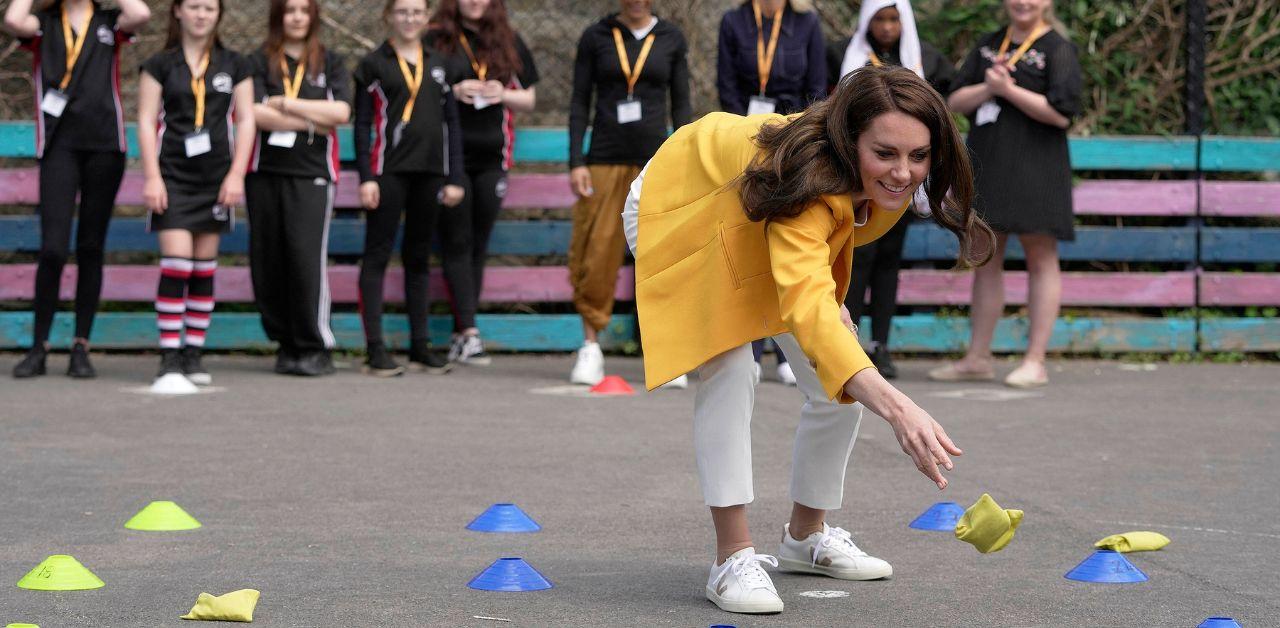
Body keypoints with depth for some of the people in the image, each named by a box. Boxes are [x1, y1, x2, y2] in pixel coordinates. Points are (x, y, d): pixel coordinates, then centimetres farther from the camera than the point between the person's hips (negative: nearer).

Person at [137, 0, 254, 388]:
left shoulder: (234, 66, 9)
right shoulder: (159, 65, 4)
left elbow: (245, 120, 8)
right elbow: (146, 121, 1)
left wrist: (237, 174, -2)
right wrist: (152, 177, -8)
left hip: (216, 178, 3)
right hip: (172, 177, -2)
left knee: (204, 268, 5)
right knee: (176, 264, -13)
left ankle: (194, 353, 11)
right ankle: (170, 356, -10)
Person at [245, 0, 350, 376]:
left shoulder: (330, 64, 12)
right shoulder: (259, 63, 8)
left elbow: (341, 111, -4)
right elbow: (256, 114, -8)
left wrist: (285, 104, -5)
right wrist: (314, 121, -7)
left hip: (311, 175, -1)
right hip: (266, 172, 1)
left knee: (306, 256, -13)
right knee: (268, 261, 1)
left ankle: (315, 348, -6)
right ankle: (286, 344, 11)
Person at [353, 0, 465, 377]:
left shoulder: (439, 65, 14)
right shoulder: (374, 64, 3)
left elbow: (452, 123, 13)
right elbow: (362, 124, -1)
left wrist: (454, 178, 6)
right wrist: (367, 177, -10)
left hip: (429, 172, 4)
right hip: (388, 171, -4)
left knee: (419, 258, 9)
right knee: (378, 256, -4)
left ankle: (420, 346, 14)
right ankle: (376, 349, -5)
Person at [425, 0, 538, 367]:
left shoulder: (509, 42, 12)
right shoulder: (435, 39, 2)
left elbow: (529, 99, 17)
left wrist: (503, 95, -4)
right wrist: (453, 92, -14)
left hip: (491, 157, 4)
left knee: (479, 244, 5)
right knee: (457, 243, -7)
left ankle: (459, 335, 10)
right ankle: (469, 331, -12)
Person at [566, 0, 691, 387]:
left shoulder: (671, 39, 7)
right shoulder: (596, 37, 4)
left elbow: (680, 105, 9)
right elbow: (579, 103, 5)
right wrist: (576, 162, -4)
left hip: (655, 160, 0)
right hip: (605, 161, 0)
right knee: (596, 255, -2)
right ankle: (591, 347, 9)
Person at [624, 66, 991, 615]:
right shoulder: (807, 179, -47)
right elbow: (806, 308, -61)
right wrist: (895, 406, -73)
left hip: (774, 226, 7)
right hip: (683, 209, -7)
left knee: (842, 384, 0)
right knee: (727, 369, -27)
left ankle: (806, 535, 21)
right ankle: (733, 558, -21)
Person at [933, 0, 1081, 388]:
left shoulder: (1058, 50, -3)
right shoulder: (987, 47, 14)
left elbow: (1062, 113, -13)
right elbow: (956, 101, 8)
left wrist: (1008, 89, -14)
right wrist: (987, 88, -11)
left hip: (1035, 169, -6)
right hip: (988, 164, 6)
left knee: (1041, 259, -2)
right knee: (986, 261, 10)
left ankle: (1035, 361, 0)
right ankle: (977, 358, 16)